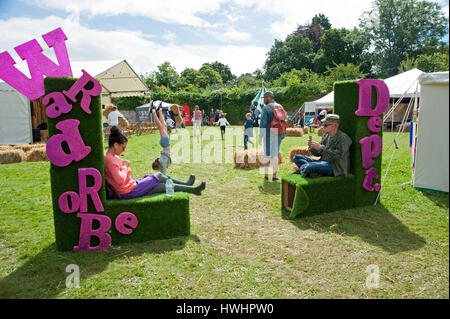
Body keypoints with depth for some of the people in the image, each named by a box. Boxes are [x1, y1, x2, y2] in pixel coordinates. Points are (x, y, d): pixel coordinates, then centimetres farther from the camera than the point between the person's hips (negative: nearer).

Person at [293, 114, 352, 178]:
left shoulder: (343, 137, -10)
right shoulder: (326, 135, 13)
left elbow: (338, 155, -22)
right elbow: (318, 153, 15)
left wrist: (321, 148, -25)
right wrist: (311, 147, -8)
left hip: (335, 168, -9)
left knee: (309, 166, -39)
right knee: (297, 157, -2)